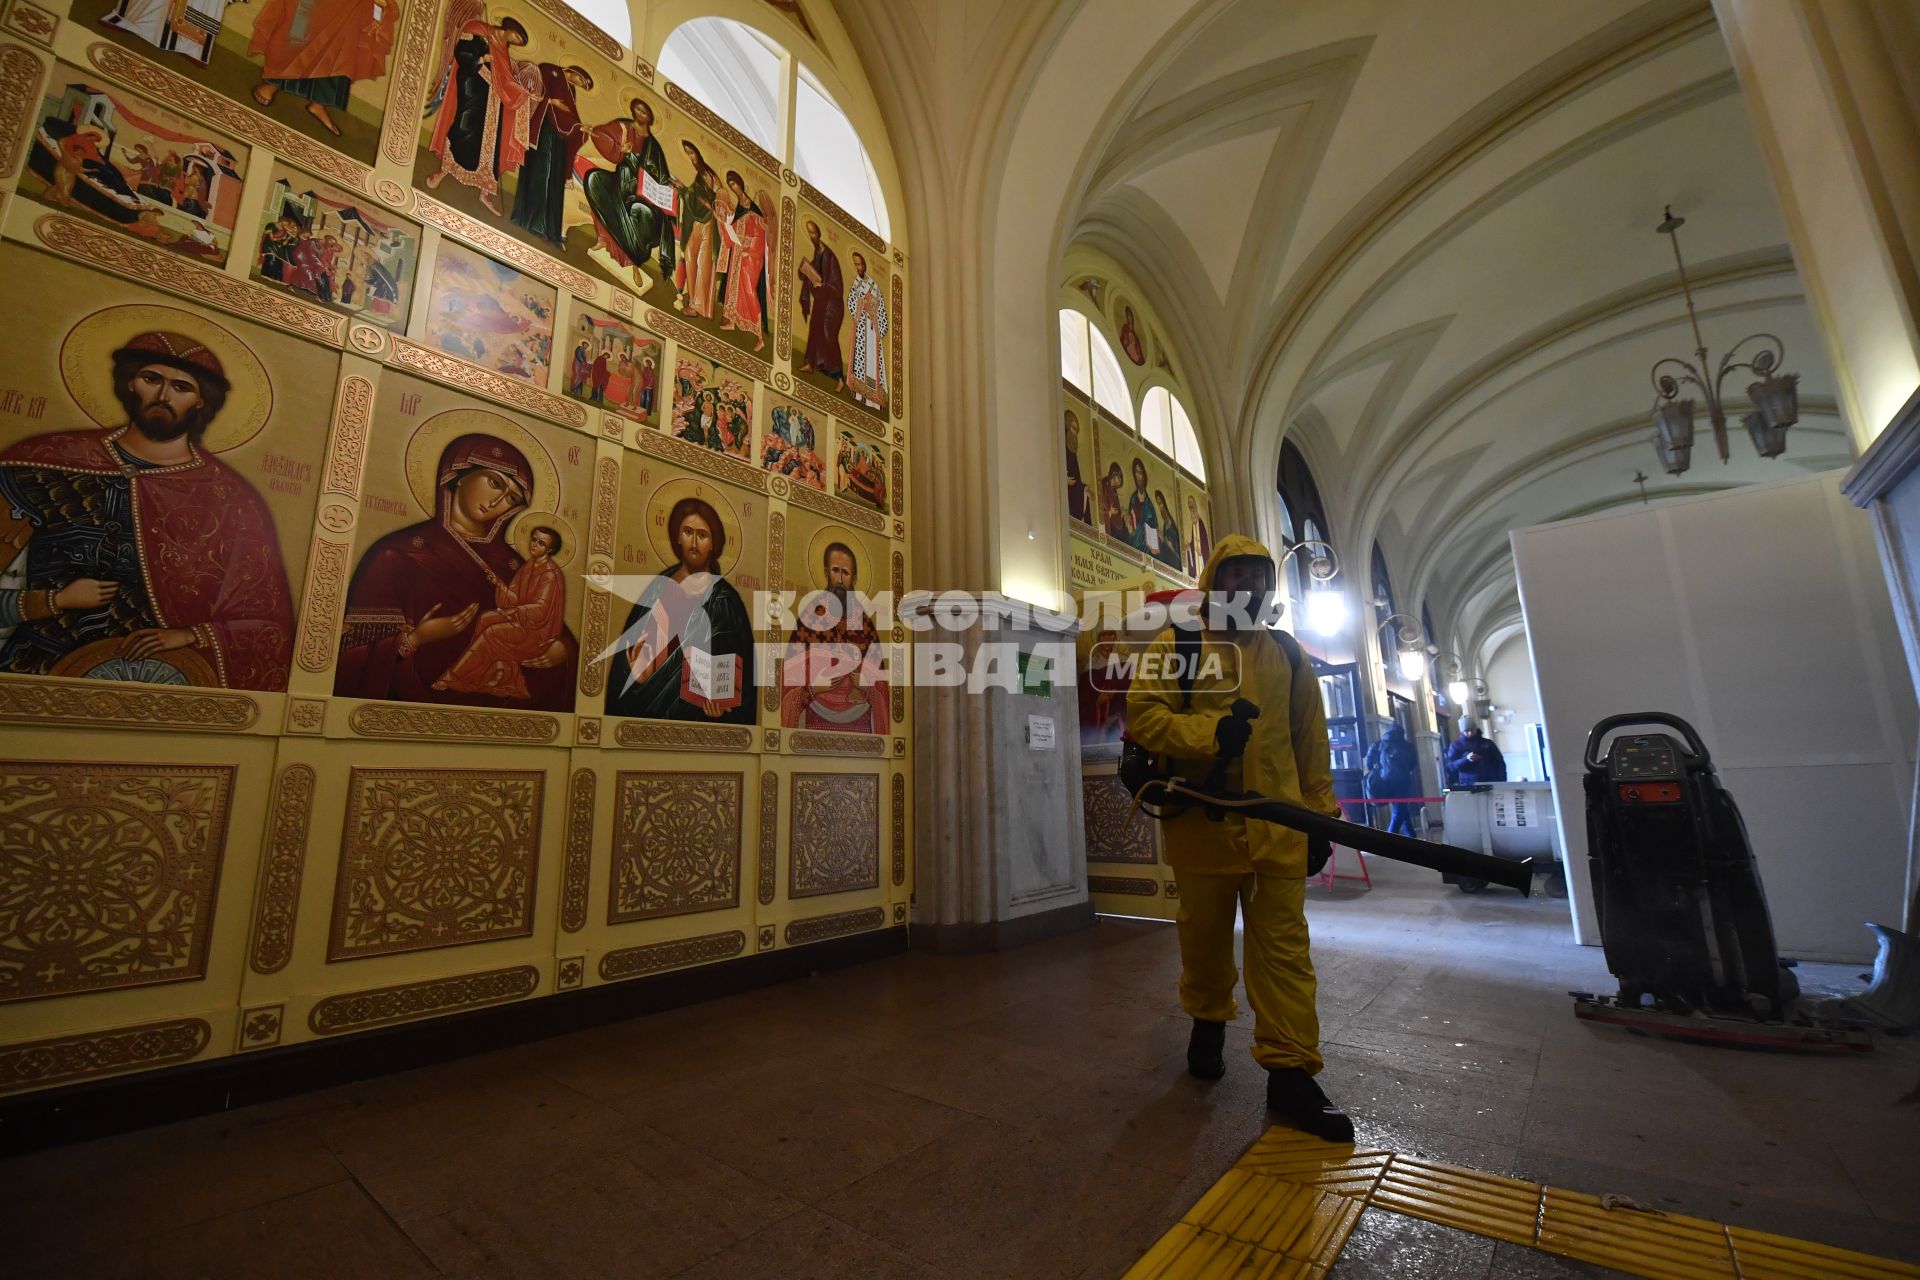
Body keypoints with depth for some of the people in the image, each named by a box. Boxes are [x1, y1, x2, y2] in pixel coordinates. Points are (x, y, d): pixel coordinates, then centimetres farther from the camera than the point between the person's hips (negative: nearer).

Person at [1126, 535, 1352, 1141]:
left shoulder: (1287, 653, 14)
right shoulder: (1175, 645, 2)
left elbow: (1312, 739, 14)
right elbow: (1143, 713, -9)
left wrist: (1320, 810, 10)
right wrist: (1209, 733, -22)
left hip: (1277, 824, 3)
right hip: (1201, 820, -2)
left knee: (1283, 942, 1)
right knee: (1205, 933, 12)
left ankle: (1290, 1071, 12)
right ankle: (1208, 1022, 37)